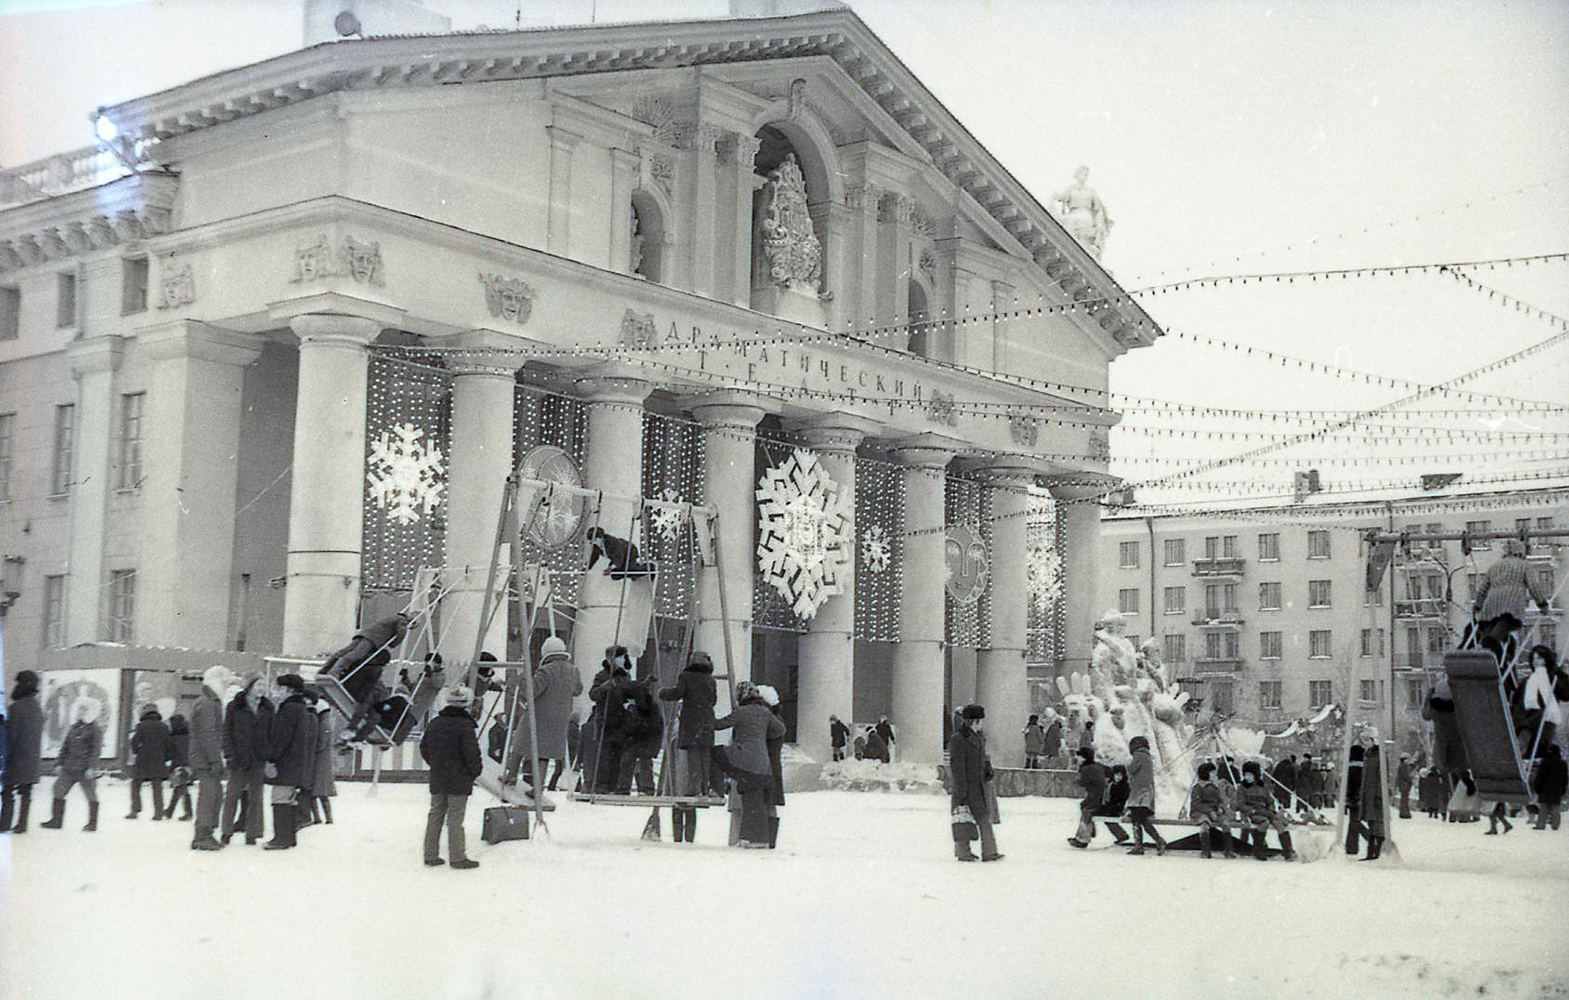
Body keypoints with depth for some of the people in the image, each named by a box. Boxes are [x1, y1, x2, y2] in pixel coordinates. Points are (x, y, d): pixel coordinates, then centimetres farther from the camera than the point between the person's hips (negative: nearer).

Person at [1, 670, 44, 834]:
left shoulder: (17, 707, -14)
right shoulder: (37, 708, 11)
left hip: (17, 759, -7)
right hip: (32, 760, 7)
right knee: (26, 792, 9)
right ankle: (22, 824, 9)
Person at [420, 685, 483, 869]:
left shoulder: (434, 723, 6)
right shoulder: (465, 725, -16)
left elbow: (424, 748, 13)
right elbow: (472, 752, -18)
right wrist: (476, 770, -2)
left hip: (437, 780, 6)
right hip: (459, 781, -6)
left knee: (435, 815, 12)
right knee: (455, 818, -3)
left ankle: (431, 856, 17)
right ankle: (457, 858, 2)